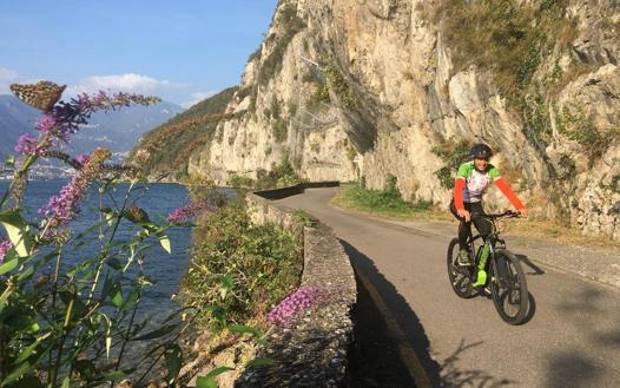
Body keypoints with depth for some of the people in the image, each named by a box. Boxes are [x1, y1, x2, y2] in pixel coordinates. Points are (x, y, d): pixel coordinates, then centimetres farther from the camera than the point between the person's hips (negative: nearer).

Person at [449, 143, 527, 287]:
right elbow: (458, 188, -41)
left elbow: (505, 187, -26)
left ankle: (483, 270, 2)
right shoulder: (465, 168, -26)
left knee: (488, 233, -13)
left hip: (476, 204, 4)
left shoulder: (491, 170, -16)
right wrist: (461, 209, -59)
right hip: (459, 203, -4)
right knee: (466, 219, -36)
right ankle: (463, 251, -14)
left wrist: (519, 206, -40)